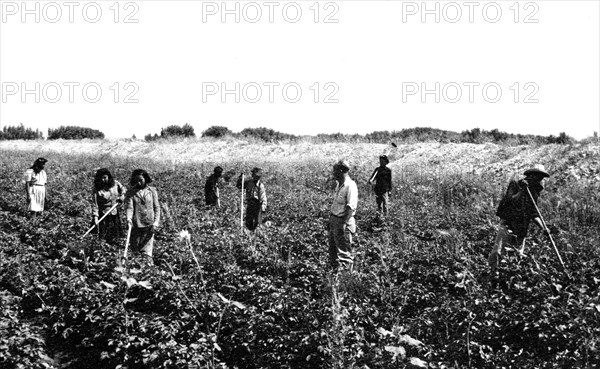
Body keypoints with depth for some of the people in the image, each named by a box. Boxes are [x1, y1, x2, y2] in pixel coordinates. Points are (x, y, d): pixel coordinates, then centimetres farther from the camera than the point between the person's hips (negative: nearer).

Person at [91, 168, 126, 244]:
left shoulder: (115, 184, -2)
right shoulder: (97, 190, -13)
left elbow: (123, 189, 15)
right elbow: (94, 204, -16)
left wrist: (122, 196, -5)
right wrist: (95, 216, -24)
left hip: (115, 213, 4)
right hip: (104, 215, -4)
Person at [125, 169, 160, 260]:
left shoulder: (152, 191, 7)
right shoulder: (130, 193, 5)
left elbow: (156, 207, 7)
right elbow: (129, 207, -5)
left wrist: (156, 222, -4)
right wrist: (129, 218, -25)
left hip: (149, 225, -1)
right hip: (135, 226, 1)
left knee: (146, 252, -6)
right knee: (135, 250, 5)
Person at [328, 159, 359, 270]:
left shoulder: (350, 186, -19)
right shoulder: (339, 184, 10)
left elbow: (351, 207, -23)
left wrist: (344, 223, -26)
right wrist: (331, 219, 15)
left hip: (343, 221, -10)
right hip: (334, 218, 10)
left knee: (344, 251, -1)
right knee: (332, 247, 18)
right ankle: (334, 269, 31)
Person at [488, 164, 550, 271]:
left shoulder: (534, 193, 11)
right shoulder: (515, 184, -4)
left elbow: (534, 215, 11)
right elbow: (509, 200, -20)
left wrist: (543, 228, -2)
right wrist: (522, 191, -28)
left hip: (521, 230, 6)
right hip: (507, 225, -6)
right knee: (496, 254, -12)